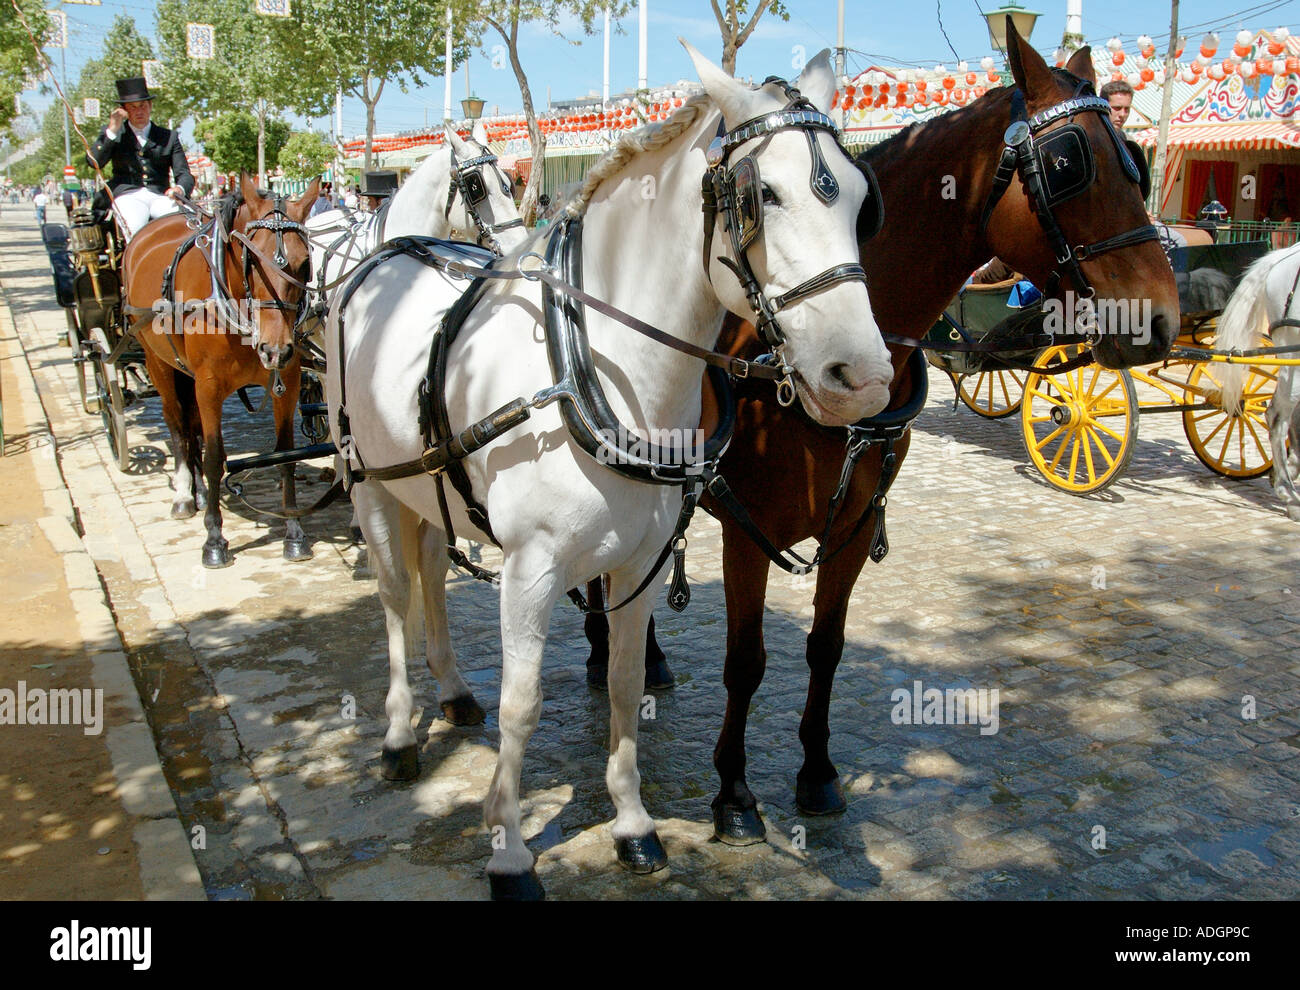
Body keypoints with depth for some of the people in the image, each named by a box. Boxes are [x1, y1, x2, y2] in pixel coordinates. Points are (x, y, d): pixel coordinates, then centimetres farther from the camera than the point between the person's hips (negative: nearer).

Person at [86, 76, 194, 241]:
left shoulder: (169, 137, 21)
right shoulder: (111, 133, 20)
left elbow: (184, 173, 12)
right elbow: (94, 162, 4)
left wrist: (180, 189, -13)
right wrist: (112, 131, -2)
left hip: (160, 196, 1)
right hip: (127, 195, -1)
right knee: (134, 228, -34)